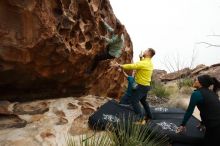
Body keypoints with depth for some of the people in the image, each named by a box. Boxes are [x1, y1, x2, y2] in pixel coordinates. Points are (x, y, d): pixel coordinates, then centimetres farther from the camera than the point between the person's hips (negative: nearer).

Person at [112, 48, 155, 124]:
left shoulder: (143, 63, -21)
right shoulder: (150, 63, 8)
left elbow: (131, 66, -22)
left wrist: (119, 65, -14)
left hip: (142, 86, -10)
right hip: (146, 85, 10)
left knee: (134, 101, -12)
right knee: (143, 100, 26)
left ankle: (141, 119, -14)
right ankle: (149, 115, 39)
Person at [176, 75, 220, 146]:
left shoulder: (197, 93, -11)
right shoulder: (212, 93, 12)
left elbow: (189, 111, -5)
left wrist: (183, 125, 6)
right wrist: (202, 123, 33)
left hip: (214, 127, -6)